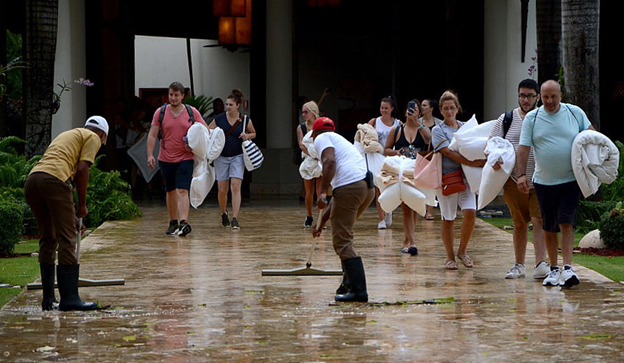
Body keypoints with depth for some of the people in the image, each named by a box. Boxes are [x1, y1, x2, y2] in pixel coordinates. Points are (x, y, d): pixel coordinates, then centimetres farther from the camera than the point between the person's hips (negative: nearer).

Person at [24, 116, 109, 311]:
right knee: (66, 240, -4)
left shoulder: (66, 135, 37)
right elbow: (82, 170, -2)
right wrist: (82, 206, 7)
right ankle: (69, 298, -6)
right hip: (54, 179, -8)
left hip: (31, 180, 8)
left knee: (47, 239, 16)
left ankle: (48, 298, 16)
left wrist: (72, 216, 38)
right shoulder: (93, 138, 13)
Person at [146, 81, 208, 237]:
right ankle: (173, 223, 21)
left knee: (182, 191, -14)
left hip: (185, 158, -2)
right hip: (166, 159, 2)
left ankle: (184, 222, -24)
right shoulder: (160, 112, 1)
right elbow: (152, 135, 1)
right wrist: (150, 155, -9)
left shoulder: (192, 112, 0)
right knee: (170, 191, 11)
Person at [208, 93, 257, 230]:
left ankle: (235, 219, -13)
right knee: (222, 189, 6)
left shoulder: (245, 120, 0)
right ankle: (224, 213, 33)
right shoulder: (218, 119, -1)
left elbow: (253, 133, 15)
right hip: (221, 157, 1)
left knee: (236, 187, -13)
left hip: (237, 157, -1)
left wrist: (247, 136, -7)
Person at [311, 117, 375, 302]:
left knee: (342, 241, -5)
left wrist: (323, 192, -16)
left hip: (349, 186, -9)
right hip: (368, 187, 9)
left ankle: (358, 290, -11)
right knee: (344, 236, 25)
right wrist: (321, 223, 40)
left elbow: (329, 162, -13)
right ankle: (350, 283, 28)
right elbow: (337, 199, 37)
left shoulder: (322, 138, 12)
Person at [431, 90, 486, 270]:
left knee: (470, 212, -13)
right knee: (448, 219, 3)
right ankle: (450, 257, 15)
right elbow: (449, 152, -14)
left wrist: (481, 159, -9)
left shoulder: (465, 127, 13)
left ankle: (462, 251, 7)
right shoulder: (438, 130, -1)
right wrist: (472, 163, -24)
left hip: (465, 176, 3)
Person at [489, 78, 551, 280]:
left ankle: (541, 264, -15)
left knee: (539, 220, -12)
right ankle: (519, 265, 18)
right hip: (514, 180, 2)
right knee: (519, 223, 10)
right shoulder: (506, 119, 7)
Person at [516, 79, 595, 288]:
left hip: (570, 180, -1)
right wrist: (521, 174, -13)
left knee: (566, 223, -12)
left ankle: (567, 268, -14)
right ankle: (553, 269, 19)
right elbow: (523, 148, -2)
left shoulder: (575, 113, 3)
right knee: (549, 228, 8)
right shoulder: (531, 118, 1)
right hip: (544, 182, 1)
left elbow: (592, 134, 14)